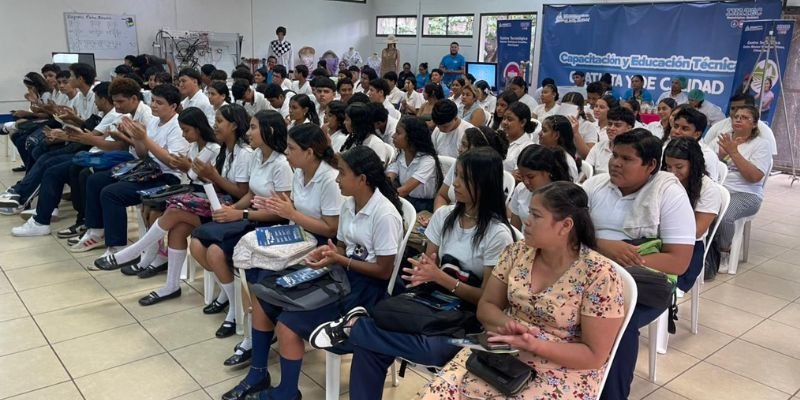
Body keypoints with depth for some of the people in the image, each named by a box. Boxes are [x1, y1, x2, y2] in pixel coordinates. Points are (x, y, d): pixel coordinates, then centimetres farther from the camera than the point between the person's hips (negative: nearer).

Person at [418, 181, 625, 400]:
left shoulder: (599, 275, -15)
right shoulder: (517, 252, 0)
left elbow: (594, 356, -12)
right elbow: (486, 306, 8)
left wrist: (534, 345, -24)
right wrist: (506, 323, -14)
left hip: (560, 374, -4)